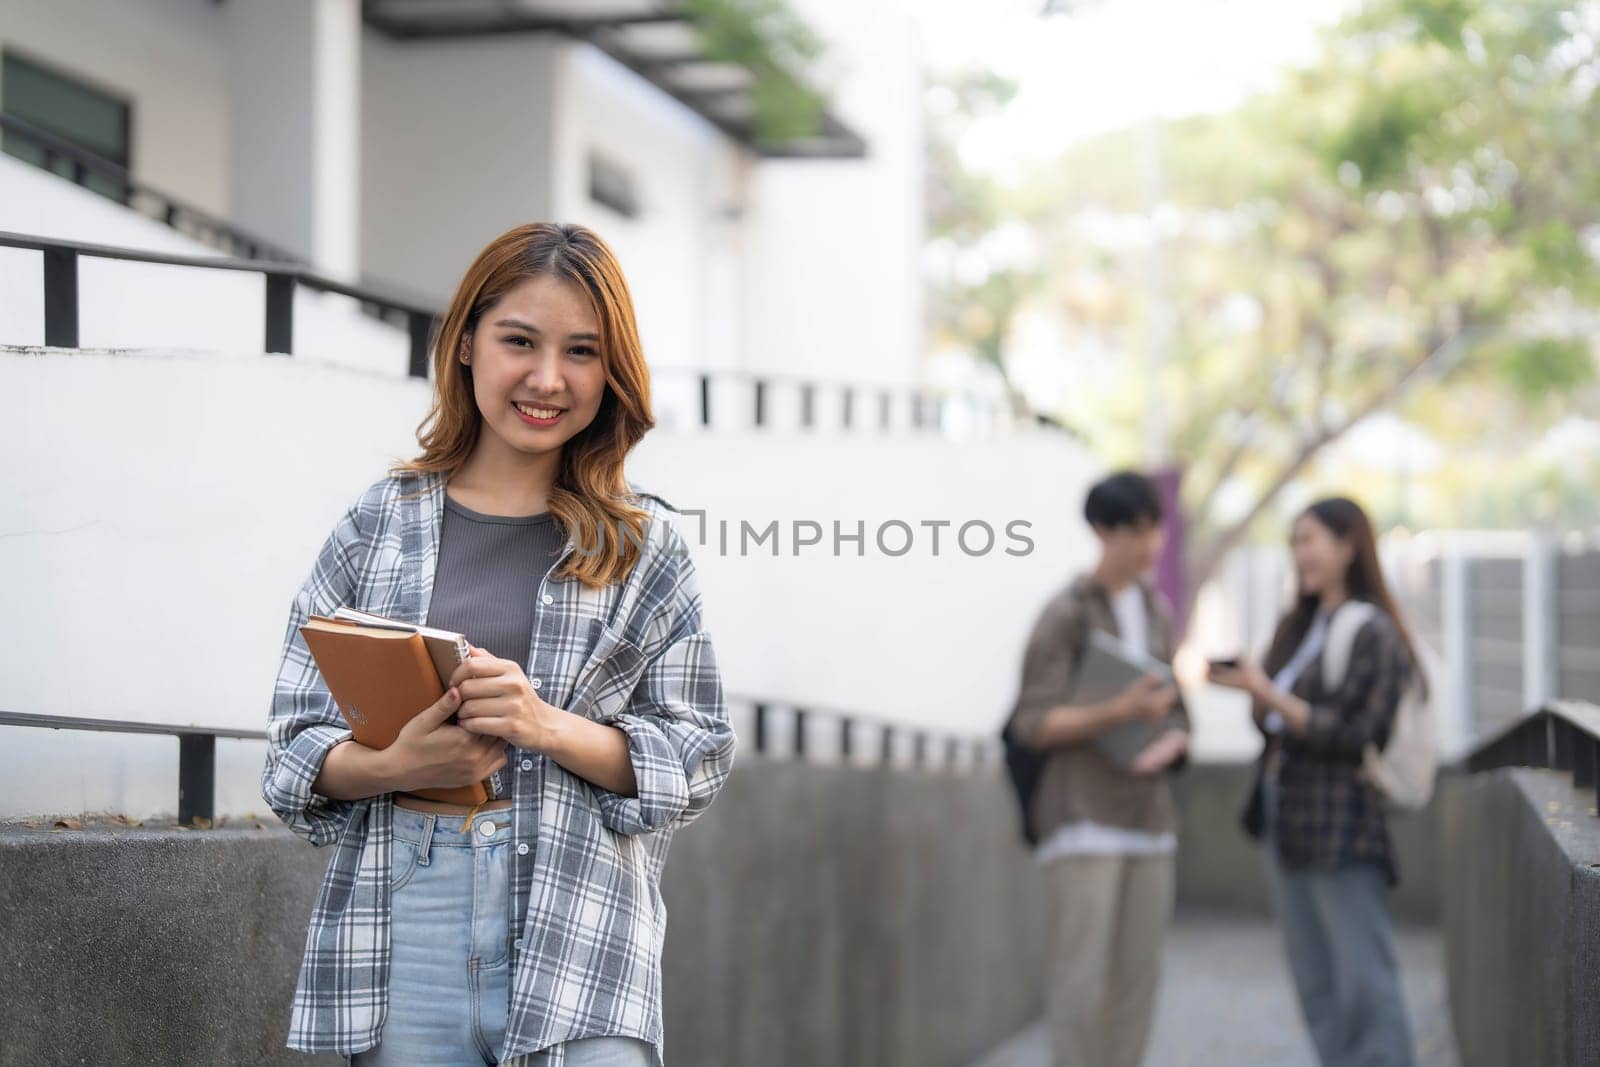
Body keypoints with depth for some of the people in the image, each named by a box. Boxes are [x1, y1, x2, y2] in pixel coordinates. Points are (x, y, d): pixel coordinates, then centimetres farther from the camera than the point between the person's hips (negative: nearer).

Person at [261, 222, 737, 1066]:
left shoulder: (644, 546, 7)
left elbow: (699, 759, 3)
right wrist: (397, 766, -13)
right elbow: (293, 750, 8)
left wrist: (549, 726, -12)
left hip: (580, 940, -1)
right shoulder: (377, 526, 8)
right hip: (401, 936, 1)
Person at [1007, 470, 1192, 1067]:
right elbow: (1035, 724, -9)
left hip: (1148, 813, 6)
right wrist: (1121, 711, -22)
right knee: (1081, 978, -10)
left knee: (1138, 978, 4)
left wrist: (1169, 744, -5)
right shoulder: (1065, 614, -5)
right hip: (1084, 816, -6)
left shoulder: (1158, 612, 15)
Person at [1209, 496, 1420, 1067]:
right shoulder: (1298, 627, 14)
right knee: (1315, 983, 12)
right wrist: (1248, 684, -1)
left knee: (1364, 984, -6)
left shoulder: (1373, 634, -10)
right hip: (1289, 827, 9)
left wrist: (1269, 694, -20)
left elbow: (1354, 734, -17)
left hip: (1344, 832, -8)